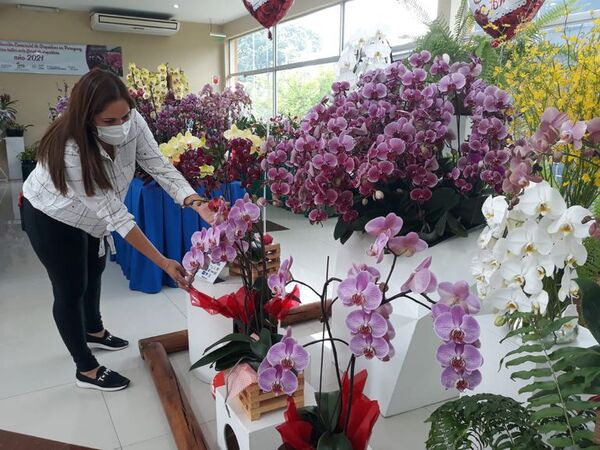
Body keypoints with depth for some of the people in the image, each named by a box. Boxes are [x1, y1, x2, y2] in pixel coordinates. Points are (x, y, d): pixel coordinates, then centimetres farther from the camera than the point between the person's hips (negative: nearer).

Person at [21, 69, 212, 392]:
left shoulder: (132, 122, -26)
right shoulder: (70, 149, -41)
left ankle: (94, 332, 50)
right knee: (71, 289, 3)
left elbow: (160, 166, -25)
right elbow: (114, 212, -40)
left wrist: (198, 204, -43)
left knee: (94, 272, 24)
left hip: (90, 213, 7)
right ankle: (86, 369, 22)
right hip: (51, 217, -6)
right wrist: (163, 263, -40)